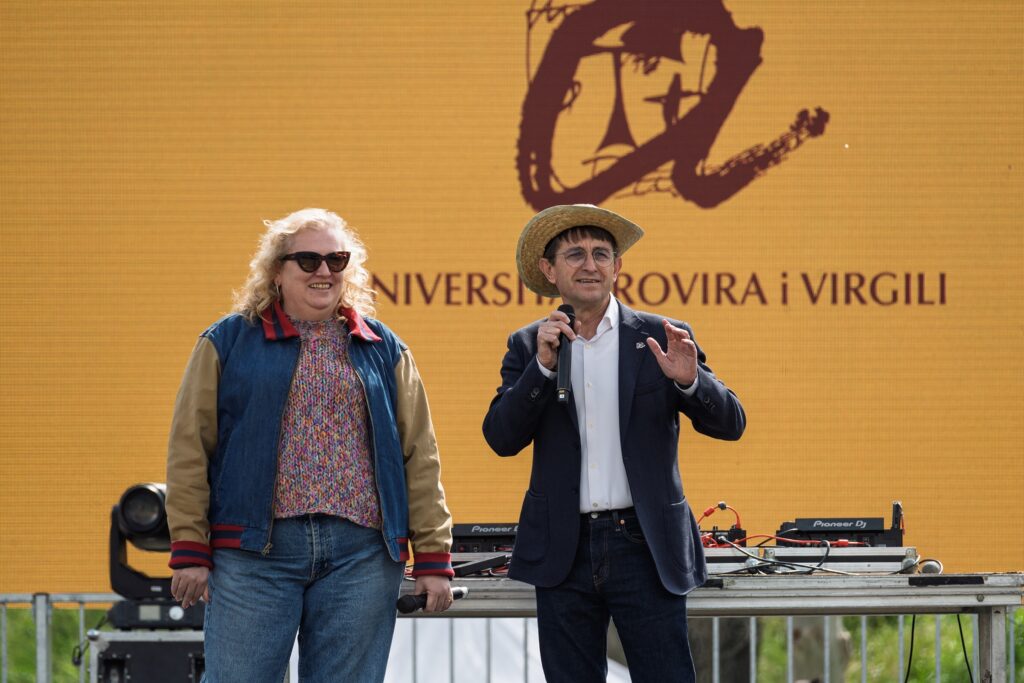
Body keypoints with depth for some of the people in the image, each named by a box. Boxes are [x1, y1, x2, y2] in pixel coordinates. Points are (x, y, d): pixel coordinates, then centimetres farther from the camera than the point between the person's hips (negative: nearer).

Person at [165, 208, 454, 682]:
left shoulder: (382, 350, 14)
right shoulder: (228, 342, 7)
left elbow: (419, 456, 12)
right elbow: (189, 451, 3)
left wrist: (432, 557, 5)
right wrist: (190, 551, -4)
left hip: (362, 553, 2)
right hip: (253, 553, -2)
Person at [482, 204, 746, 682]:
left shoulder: (658, 339, 3)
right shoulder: (528, 347, 8)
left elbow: (729, 424, -1)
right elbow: (501, 439, -3)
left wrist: (689, 379, -22)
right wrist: (543, 365, -15)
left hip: (645, 548, -2)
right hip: (564, 550, 2)